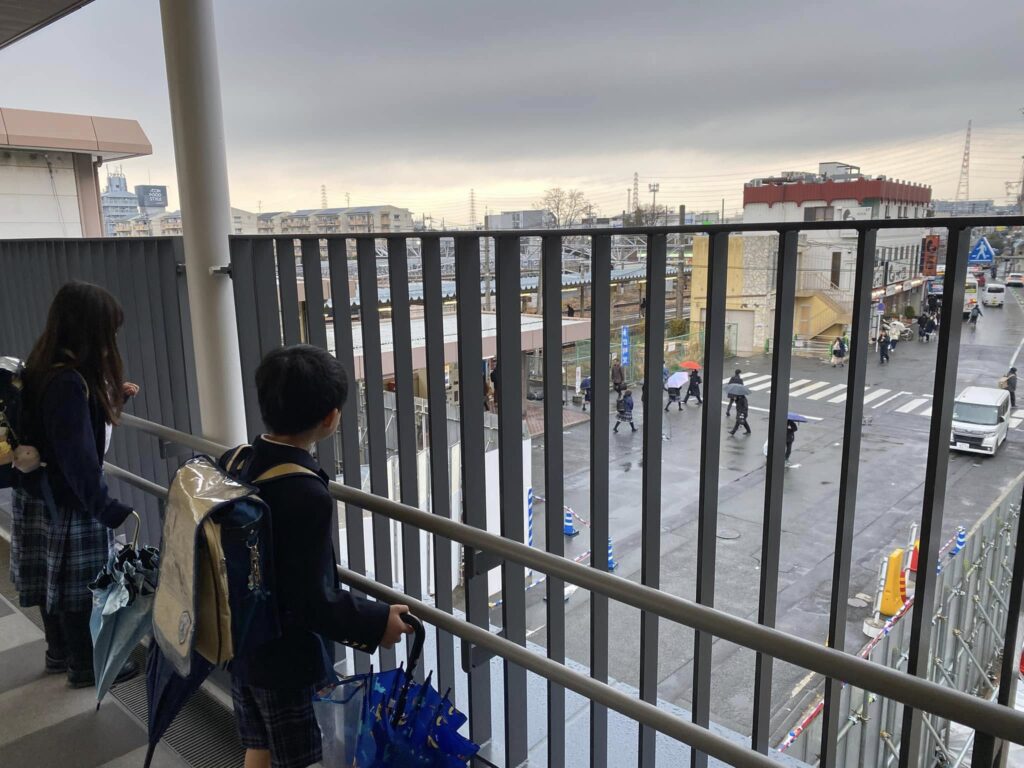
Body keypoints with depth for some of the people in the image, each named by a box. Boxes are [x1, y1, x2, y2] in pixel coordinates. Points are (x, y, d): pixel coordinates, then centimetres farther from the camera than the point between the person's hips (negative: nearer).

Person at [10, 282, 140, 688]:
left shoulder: (46, 370, 2)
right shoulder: (68, 382, -28)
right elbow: (77, 460, -29)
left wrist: (114, 397, 16)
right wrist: (113, 512, -26)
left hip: (42, 497, 9)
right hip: (66, 503, -9)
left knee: (55, 582, 23)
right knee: (78, 586, 9)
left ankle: (60, 653, 42)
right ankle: (85, 667, 28)